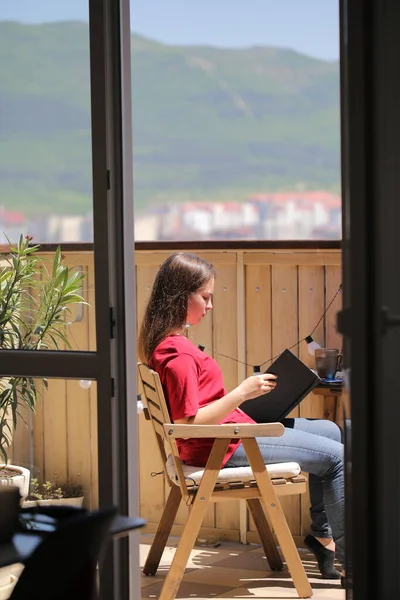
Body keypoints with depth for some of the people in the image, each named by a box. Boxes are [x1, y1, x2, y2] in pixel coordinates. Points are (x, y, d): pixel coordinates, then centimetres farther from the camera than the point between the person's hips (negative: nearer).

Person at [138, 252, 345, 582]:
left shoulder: (166, 343, 8)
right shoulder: (178, 354, -23)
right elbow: (189, 423, -26)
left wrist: (242, 393, 10)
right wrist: (242, 392, -24)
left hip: (232, 428, 11)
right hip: (225, 446, -11)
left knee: (329, 430, 17)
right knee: (336, 456, -9)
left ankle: (322, 533, 21)